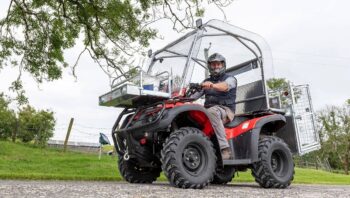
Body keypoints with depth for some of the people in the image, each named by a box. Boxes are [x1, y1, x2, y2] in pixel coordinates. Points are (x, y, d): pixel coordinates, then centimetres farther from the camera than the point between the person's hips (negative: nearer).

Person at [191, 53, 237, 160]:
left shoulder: (230, 79, 8)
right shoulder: (206, 82, 26)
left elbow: (225, 86, -18)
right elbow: (195, 94, 11)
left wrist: (213, 85, -40)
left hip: (226, 110, -5)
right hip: (209, 110, 5)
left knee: (212, 111, -39)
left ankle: (225, 149, -43)